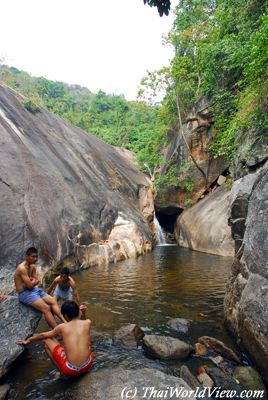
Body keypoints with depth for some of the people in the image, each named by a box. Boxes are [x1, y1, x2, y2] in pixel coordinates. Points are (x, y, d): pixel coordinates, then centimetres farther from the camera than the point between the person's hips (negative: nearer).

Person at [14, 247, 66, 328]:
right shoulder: (22, 268, -21)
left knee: (53, 301, -4)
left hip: (34, 290, 9)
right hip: (25, 293, -9)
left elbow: (37, 281, 8)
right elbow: (30, 285, -22)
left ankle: (65, 322, -8)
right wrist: (33, 281, -1)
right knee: (46, 308, -22)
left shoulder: (33, 266, 8)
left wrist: (31, 281, -13)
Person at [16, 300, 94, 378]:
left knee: (47, 340, 12)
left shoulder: (62, 327, -4)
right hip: (87, 366, 3)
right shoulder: (88, 323, -3)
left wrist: (28, 340, 30)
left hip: (70, 370, -3)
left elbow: (43, 335, 15)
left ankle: (63, 372, 13)